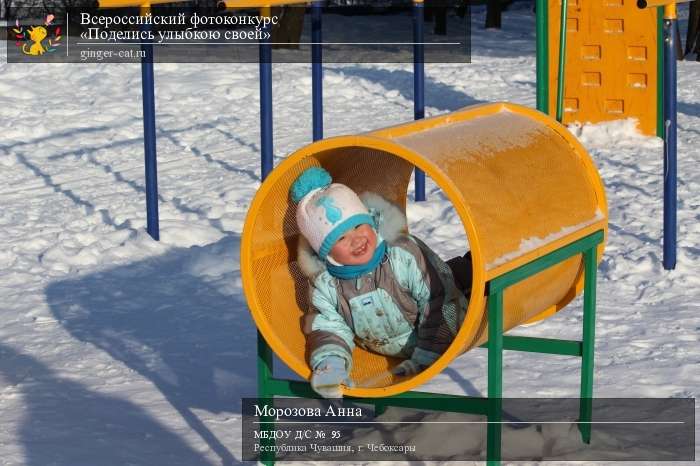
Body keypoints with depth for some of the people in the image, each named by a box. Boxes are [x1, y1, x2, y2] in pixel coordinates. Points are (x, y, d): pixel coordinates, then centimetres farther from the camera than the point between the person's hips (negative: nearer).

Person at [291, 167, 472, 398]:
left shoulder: (405, 255, -31)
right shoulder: (324, 285, -19)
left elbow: (439, 304, -29)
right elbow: (328, 328, -11)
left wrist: (424, 360, -31)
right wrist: (330, 362, -35)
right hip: (384, 350, 5)